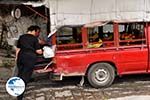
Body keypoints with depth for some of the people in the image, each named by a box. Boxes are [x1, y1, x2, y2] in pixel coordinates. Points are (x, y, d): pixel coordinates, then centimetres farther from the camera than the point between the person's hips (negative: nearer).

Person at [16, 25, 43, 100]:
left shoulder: (21, 37, 12)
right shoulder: (34, 39, -3)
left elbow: (18, 49, 14)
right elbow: (38, 51, -5)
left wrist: (17, 58, 22)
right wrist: (42, 51, 15)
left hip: (21, 56, 5)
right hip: (30, 57, -5)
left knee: (20, 75, 18)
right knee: (25, 77, -4)